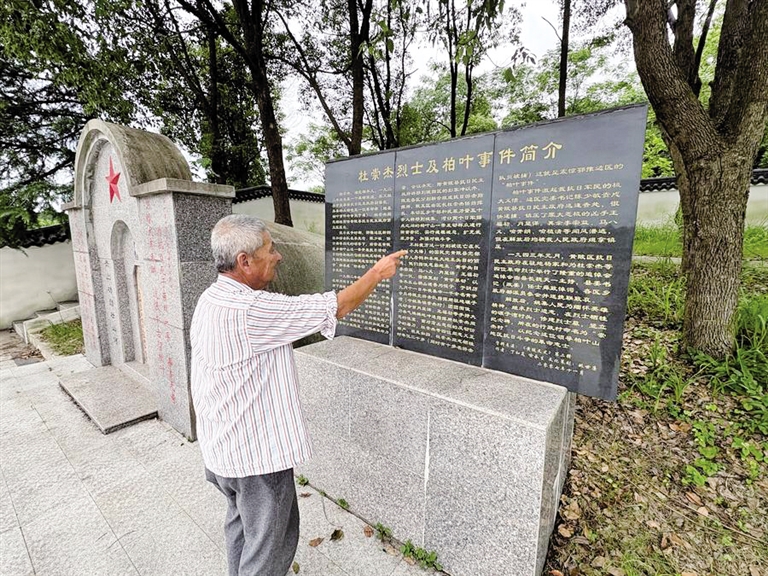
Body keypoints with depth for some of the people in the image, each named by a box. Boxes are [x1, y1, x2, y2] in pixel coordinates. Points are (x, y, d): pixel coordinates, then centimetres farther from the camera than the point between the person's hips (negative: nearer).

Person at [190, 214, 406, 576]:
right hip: (256, 452, -9)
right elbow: (337, 307, -26)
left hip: (223, 447, 10)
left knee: (242, 523, 31)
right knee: (269, 545, 14)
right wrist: (378, 272, -12)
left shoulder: (210, 300, 0)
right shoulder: (250, 311, -31)